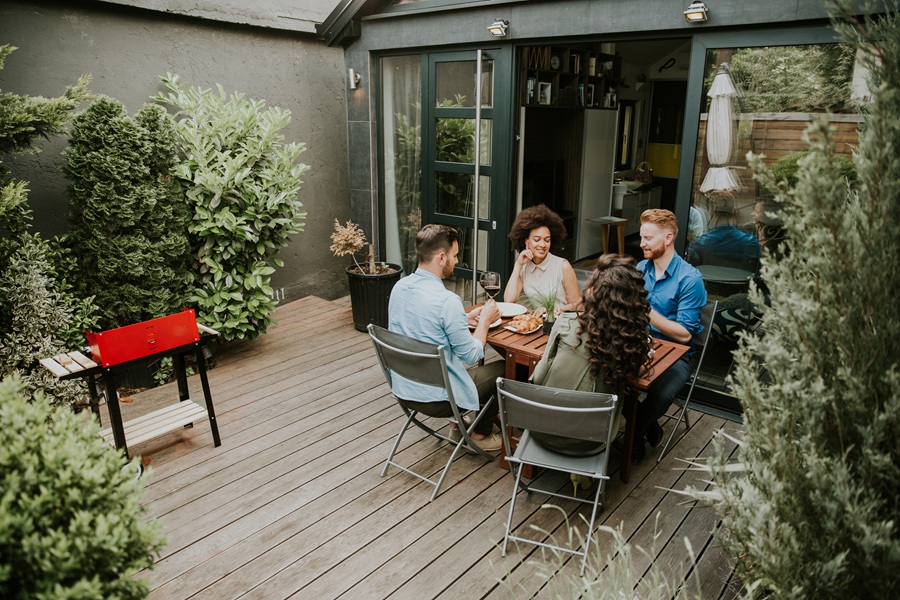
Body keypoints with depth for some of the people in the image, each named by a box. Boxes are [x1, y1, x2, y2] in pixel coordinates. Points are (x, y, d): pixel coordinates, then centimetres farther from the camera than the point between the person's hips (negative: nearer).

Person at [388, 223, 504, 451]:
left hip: (402, 390, 8)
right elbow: (472, 355, -16)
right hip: (435, 399, -7)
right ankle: (480, 434, 28)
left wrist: (465, 319, 11)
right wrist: (485, 320, -1)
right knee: (502, 369, 14)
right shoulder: (447, 300, -26)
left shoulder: (399, 287, -3)